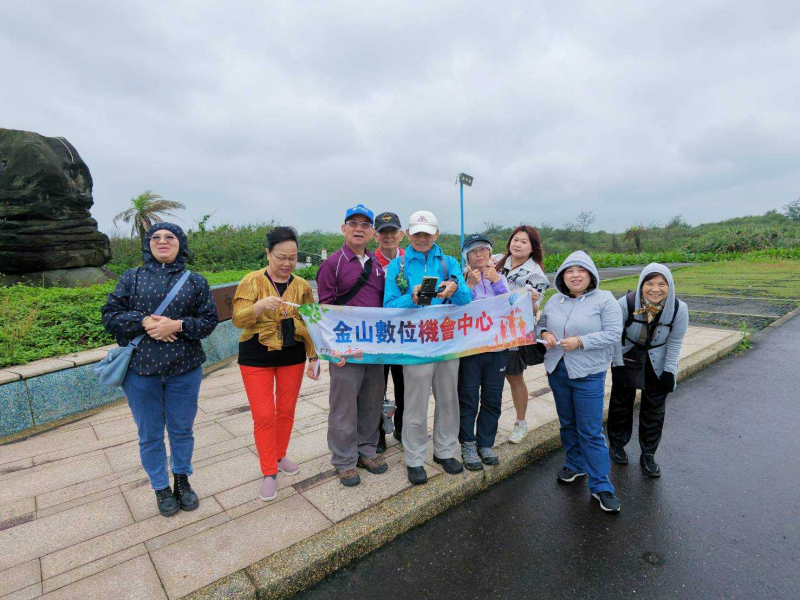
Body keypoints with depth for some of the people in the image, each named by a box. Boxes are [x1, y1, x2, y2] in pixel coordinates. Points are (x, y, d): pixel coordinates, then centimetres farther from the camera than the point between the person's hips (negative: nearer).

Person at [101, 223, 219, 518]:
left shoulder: (196, 281, 3)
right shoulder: (131, 277, 5)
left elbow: (209, 321, -1)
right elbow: (109, 316, 0)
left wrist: (177, 325, -17)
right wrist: (144, 322, -17)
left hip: (184, 370, 0)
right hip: (140, 369, 0)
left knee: (182, 429, 14)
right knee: (149, 434, 13)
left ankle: (182, 479, 37)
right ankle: (161, 487, 33)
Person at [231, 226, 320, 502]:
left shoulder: (302, 285, 1)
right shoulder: (252, 281, -7)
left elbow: (310, 325, 4)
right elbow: (238, 320, -14)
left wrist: (313, 358, -1)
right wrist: (260, 306, -32)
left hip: (292, 356, 3)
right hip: (256, 357, -3)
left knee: (286, 410, 13)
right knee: (263, 415, 0)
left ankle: (280, 456, 36)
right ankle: (269, 473, 15)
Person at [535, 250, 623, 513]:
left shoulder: (605, 300, -9)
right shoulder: (555, 301, 6)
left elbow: (613, 334, -14)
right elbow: (541, 322, 15)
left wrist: (580, 341, -23)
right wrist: (544, 333, -8)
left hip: (588, 374, -5)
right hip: (557, 370, 5)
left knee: (591, 431, 0)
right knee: (567, 423, 19)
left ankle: (600, 485, 14)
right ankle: (575, 464, 40)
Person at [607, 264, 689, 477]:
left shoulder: (679, 309, -20)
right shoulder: (626, 303, -26)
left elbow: (675, 342, -8)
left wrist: (669, 371, -7)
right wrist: (618, 366, -12)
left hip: (657, 363, 2)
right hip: (627, 358, -1)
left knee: (654, 410, 8)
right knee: (621, 403, 11)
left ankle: (648, 455, 25)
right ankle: (616, 445, 32)